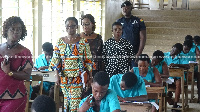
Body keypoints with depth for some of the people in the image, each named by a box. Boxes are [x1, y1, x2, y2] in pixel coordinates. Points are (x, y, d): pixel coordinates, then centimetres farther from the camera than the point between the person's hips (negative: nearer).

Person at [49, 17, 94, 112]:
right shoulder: (60, 41, 5)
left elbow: (88, 61, 0)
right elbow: (56, 61, 4)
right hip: (65, 78, 3)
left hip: (79, 77, -3)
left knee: (76, 101, -8)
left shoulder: (83, 42, -1)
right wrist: (57, 77, -2)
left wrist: (90, 77, -3)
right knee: (66, 100, 7)